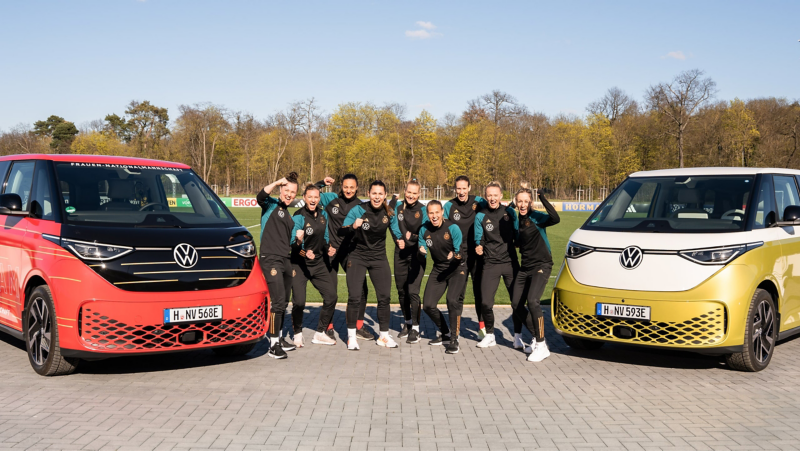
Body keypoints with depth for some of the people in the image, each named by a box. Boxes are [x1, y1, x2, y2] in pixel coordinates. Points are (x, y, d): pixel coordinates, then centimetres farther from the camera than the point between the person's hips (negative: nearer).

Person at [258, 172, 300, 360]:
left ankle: (279, 339, 28)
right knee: (278, 300, -15)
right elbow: (260, 197, -24)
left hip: (285, 260, 8)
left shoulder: (289, 216, 20)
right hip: (270, 259, -8)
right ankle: (273, 345, -10)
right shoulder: (271, 205, 0)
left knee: (283, 302, 14)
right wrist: (278, 182, -19)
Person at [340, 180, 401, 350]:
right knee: (354, 297, -9)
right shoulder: (358, 210, -15)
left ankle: (384, 336, 16)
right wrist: (353, 227, -39)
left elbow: (395, 229, 14)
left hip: (379, 258, 3)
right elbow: (342, 231, -21)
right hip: (358, 257, -3)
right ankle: (351, 336, 5)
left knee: (384, 297, 2)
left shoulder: (389, 213, -4)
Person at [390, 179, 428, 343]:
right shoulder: (398, 206, 5)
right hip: (400, 254, 4)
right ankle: (408, 323, 30)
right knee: (402, 291, 12)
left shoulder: (423, 210, -3)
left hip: (417, 255, -4)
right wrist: (399, 239, -14)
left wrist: (411, 237, -16)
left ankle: (415, 328, -3)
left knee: (413, 291, -11)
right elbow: (393, 224, 1)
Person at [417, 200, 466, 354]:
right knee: (428, 305, 1)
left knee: (452, 300, -26)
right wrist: (422, 252, -22)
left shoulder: (452, 228, -19)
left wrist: (457, 255, -41)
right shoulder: (424, 230, -6)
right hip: (438, 269, 5)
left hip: (457, 268, -5)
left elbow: (462, 251, -19)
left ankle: (454, 339, -10)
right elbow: (422, 255, 2)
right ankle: (445, 334, 26)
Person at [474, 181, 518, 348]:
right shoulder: (481, 216, 0)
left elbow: (517, 234, 14)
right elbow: (478, 239, 2)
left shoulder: (509, 212, 4)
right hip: (490, 264, -1)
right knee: (485, 303, -6)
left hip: (510, 262, 1)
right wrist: (479, 247, -15)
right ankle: (489, 336, 15)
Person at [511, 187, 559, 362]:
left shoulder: (536, 217, -11)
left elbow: (555, 219, -31)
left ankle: (542, 346, -16)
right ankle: (537, 338, 24)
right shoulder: (518, 221, 10)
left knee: (532, 301, -24)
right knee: (516, 305, 6)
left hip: (541, 266, -8)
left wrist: (543, 199, -32)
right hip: (525, 267, 8)